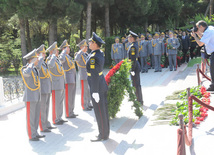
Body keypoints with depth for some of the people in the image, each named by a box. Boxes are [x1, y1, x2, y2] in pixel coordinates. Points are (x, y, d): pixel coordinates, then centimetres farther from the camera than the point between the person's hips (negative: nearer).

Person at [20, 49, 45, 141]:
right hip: (30, 97, -9)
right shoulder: (25, 69, -15)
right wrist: (32, 63, -29)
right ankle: (31, 136, 3)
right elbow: (27, 73, -39)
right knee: (31, 117, -3)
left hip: (36, 97, 9)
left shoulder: (35, 69, 12)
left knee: (36, 116, 13)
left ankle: (35, 133, 22)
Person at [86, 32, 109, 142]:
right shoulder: (100, 53, 7)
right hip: (102, 85, 9)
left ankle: (103, 135, 8)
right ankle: (105, 133, 25)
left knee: (99, 112, 0)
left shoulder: (93, 57, -21)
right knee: (104, 110, 15)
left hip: (97, 87, -9)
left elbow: (94, 75, -22)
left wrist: (95, 92, -21)